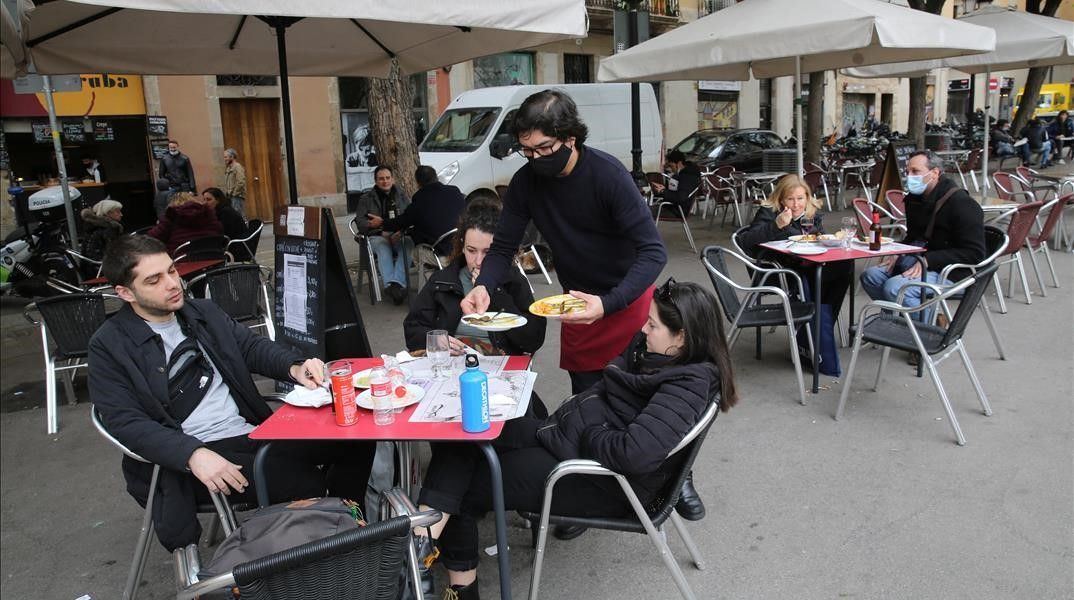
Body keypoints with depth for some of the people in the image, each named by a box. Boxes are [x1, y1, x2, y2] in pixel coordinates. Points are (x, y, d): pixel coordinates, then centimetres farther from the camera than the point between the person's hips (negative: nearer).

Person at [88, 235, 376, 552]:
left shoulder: (203, 311, 14)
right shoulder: (109, 347, -3)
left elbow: (252, 346, 12)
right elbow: (126, 422, -11)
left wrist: (295, 367, -12)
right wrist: (193, 454, -26)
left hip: (254, 431, 6)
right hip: (189, 462, -6)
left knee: (357, 439, -8)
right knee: (306, 486, -29)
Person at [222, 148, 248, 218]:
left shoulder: (238, 167, -9)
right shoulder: (228, 168, 17)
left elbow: (241, 183, -18)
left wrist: (233, 193, -14)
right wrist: (227, 193, 7)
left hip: (237, 197, -9)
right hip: (230, 197, 9)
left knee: (238, 216, -10)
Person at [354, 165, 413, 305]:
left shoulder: (402, 196, 19)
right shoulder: (366, 199, 15)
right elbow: (360, 222, 2)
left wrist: (401, 231, -17)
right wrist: (382, 232, -15)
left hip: (400, 236, 1)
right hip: (376, 237, -1)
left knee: (407, 243, -34)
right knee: (383, 246, -37)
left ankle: (399, 283, -47)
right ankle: (391, 284, -53)